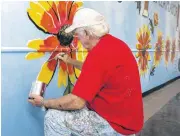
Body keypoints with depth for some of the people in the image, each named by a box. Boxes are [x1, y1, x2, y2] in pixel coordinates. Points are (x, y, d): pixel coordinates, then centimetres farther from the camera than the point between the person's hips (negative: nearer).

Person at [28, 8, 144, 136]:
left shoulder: (99, 53, -27)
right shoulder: (115, 43, 4)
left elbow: (76, 102, -25)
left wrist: (44, 102, -10)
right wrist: (71, 61, 25)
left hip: (115, 124, -10)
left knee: (53, 117, -10)